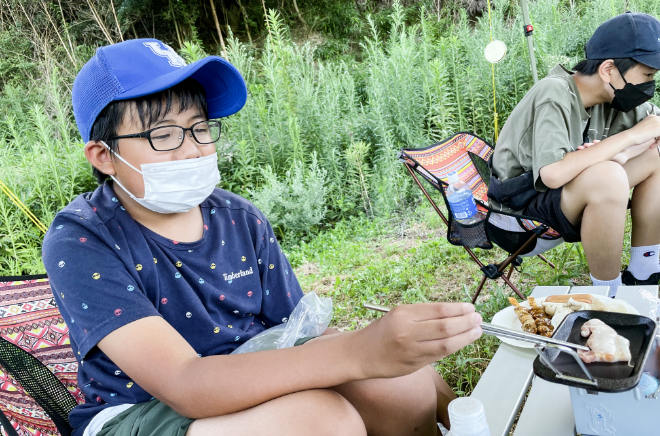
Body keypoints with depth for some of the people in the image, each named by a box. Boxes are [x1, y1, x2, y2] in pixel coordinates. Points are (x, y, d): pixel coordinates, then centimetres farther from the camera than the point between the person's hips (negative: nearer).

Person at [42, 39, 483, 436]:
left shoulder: (242, 221, -1)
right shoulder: (79, 242, -17)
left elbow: (305, 333, 1)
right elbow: (184, 384, -29)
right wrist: (358, 353, -40)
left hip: (255, 388, 5)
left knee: (410, 383, -18)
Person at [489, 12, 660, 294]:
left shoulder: (610, 92, -3)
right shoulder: (555, 96, -25)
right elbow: (553, 173, -38)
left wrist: (622, 153, -19)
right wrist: (630, 136, -28)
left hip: (574, 193, 8)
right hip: (523, 200, -8)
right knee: (607, 176, -33)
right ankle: (608, 296, -15)